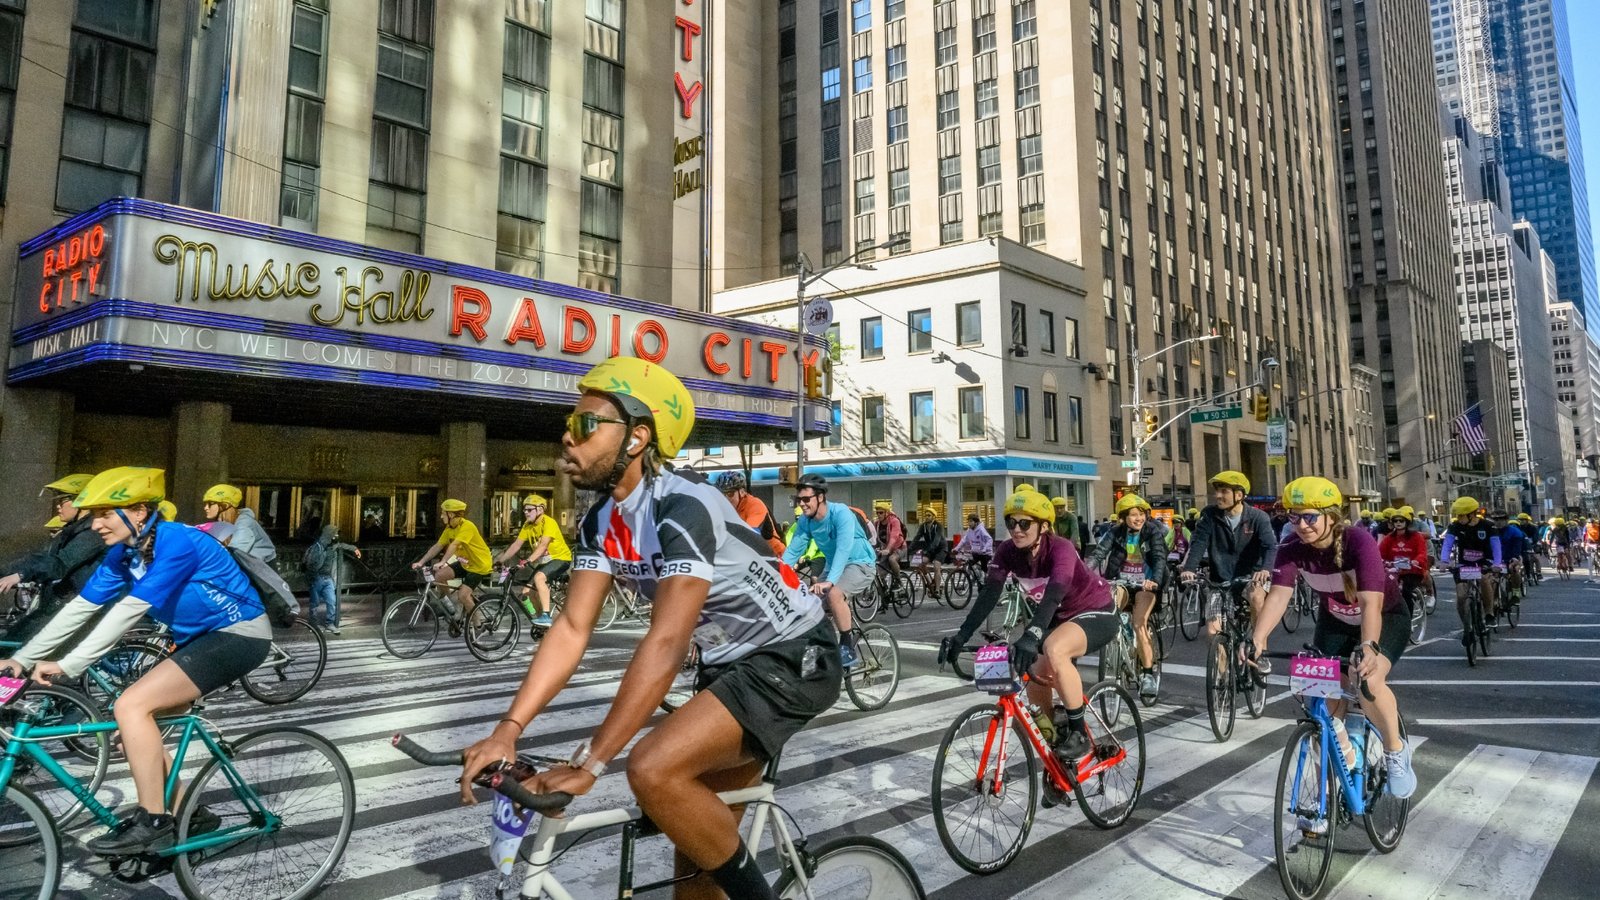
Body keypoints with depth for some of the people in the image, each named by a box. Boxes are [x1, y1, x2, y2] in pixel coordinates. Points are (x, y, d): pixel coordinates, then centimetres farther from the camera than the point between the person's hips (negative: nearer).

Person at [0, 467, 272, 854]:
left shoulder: (177, 543, -23)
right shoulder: (122, 554, 4)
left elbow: (129, 611, -26)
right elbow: (78, 608, 7)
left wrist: (67, 667, -26)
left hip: (239, 634, -9)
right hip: (199, 638, 9)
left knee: (131, 706, -18)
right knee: (136, 723, 5)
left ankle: (153, 822, -7)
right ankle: (189, 815, 19)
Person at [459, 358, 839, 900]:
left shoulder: (684, 508, -27)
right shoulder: (601, 522, -1)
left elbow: (666, 645, -31)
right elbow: (571, 629, -4)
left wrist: (588, 762, -31)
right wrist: (507, 730, -14)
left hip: (793, 657, -8)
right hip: (728, 661, 8)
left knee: (654, 770, -25)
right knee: (699, 840, 13)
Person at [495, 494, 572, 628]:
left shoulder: (548, 522, -21)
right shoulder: (527, 525, 2)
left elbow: (543, 545, -34)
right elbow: (516, 545, 2)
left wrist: (528, 561, -45)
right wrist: (501, 560, -7)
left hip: (560, 558, -8)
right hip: (544, 561, 8)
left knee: (539, 577, -33)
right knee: (527, 592, 1)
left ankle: (546, 616, -33)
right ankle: (541, 617, 21)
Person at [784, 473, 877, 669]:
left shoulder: (841, 513, -27)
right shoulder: (804, 521, -8)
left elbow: (843, 549, -38)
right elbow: (792, 551, -9)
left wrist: (830, 581, -51)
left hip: (859, 564, -7)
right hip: (832, 565, 7)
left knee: (834, 594, -32)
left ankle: (848, 646, -17)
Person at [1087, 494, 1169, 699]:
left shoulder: (1153, 532, -5)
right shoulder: (1116, 533, 0)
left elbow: (1160, 558, -19)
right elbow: (1098, 553, -13)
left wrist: (1154, 581, -40)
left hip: (1145, 585, -2)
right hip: (1121, 582, 2)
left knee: (1139, 624, -24)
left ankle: (1148, 672, -11)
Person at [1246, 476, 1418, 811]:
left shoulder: (1359, 541, -32)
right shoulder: (1292, 548, -21)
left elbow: (1371, 602, -42)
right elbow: (1278, 596, -31)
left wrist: (1368, 647, -60)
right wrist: (1258, 638, -48)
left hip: (1386, 617, -4)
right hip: (1335, 621, 4)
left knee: (1368, 680, -32)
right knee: (1324, 702, -5)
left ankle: (1396, 749, -1)